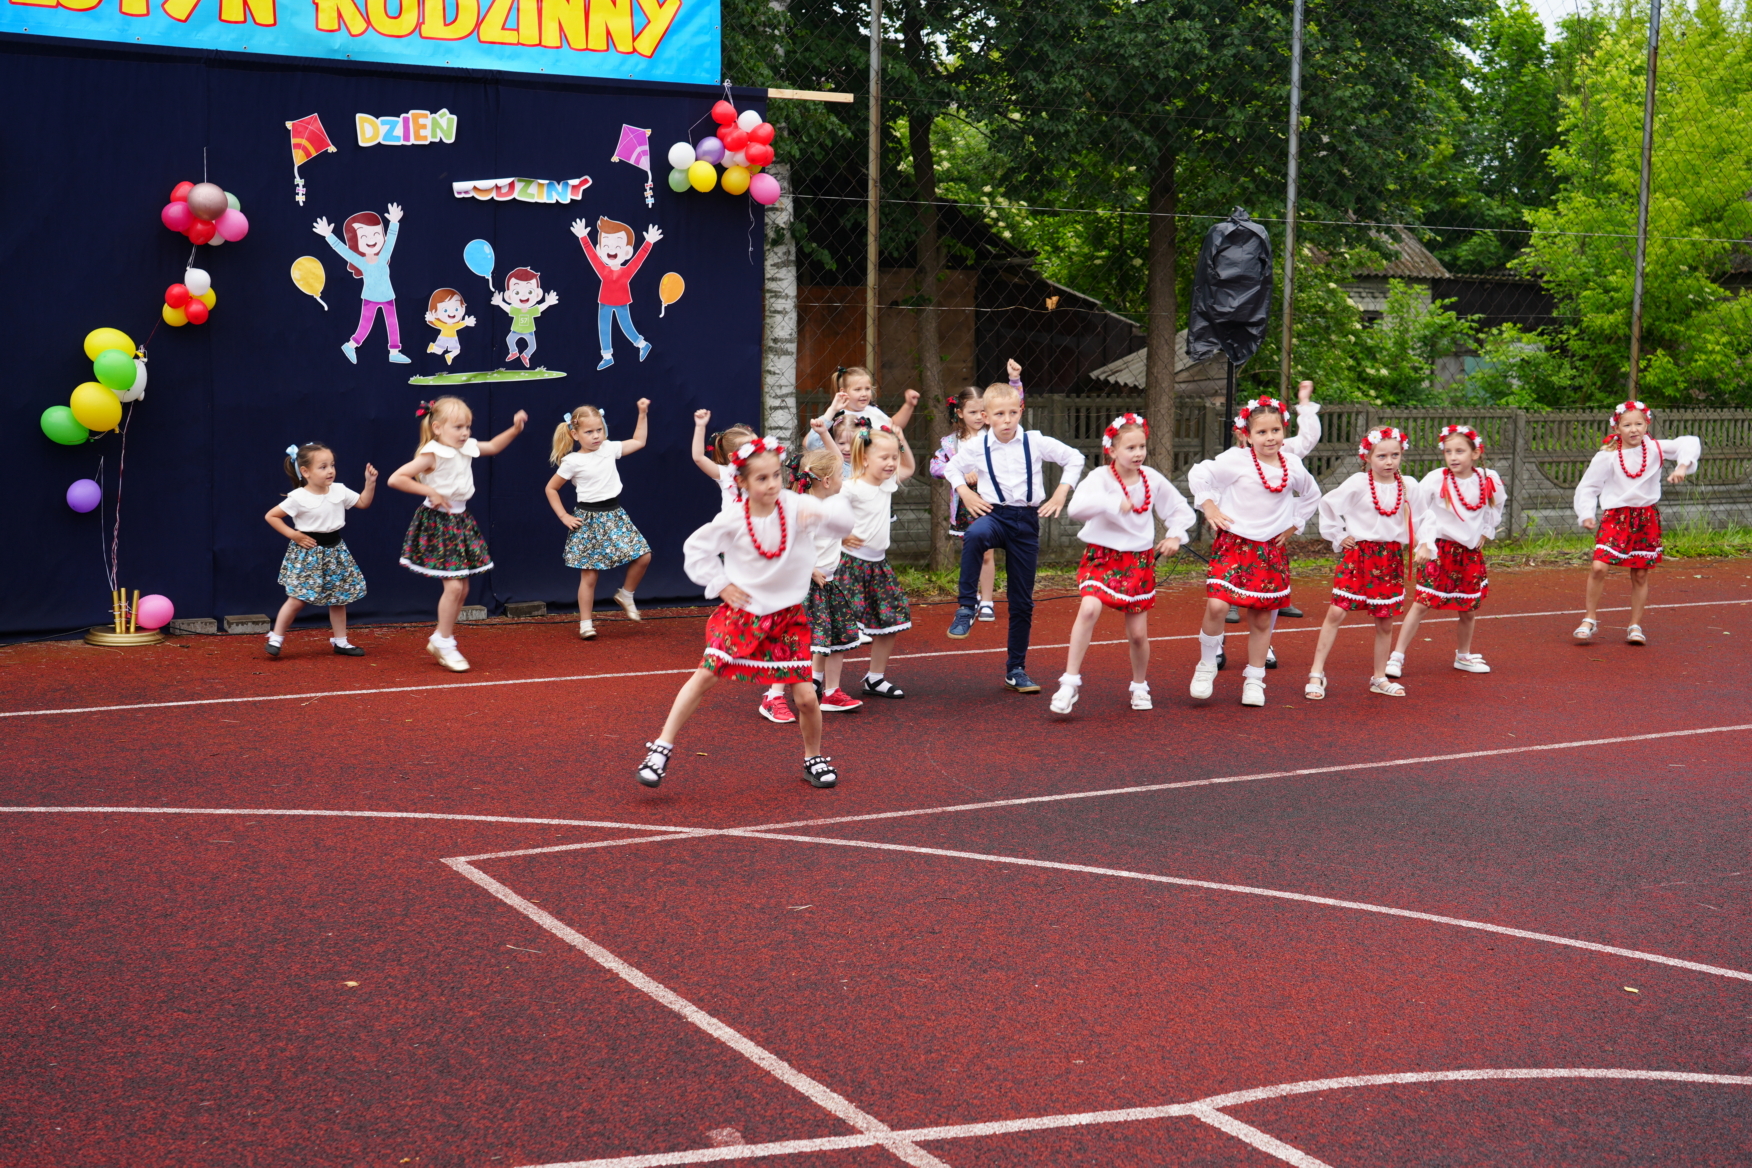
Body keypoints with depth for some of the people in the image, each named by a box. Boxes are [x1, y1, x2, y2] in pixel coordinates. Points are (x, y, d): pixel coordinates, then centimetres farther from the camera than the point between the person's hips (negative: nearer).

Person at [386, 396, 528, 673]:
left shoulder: (467, 448, 5)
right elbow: (395, 479, -21)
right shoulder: (432, 455, -16)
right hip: (438, 524, -8)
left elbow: (493, 446, 26)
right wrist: (430, 492, -21)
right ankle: (445, 643, 3)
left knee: (462, 588, 9)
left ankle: (439, 640, 22)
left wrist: (515, 429, 11)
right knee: (454, 586, -12)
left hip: (460, 522, 8)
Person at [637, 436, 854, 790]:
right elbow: (696, 548, 3)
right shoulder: (732, 521, -10)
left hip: (787, 615, 0)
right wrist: (720, 584, -3)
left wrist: (820, 512, -36)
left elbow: (842, 521, -16)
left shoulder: (797, 507, -11)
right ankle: (662, 748, 3)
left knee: (806, 696, -3)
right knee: (705, 675, -8)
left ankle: (813, 759, 23)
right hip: (741, 611, 0)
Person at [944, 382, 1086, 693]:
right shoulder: (977, 447, -1)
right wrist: (965, 493, 2)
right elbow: (953, 467, 18)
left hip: (1027, 520, 1)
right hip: (994, 514, -1)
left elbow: (1074, 458, 8)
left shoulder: (1036, 442, -3)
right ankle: (967, 606, -29)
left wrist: (1060, 494, 0)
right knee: (975, 534, -41)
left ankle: (1016, 669, 19)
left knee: (1023, 601, 6)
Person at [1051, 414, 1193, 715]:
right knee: (1089, 608, -29)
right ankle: (1070, 682, -20)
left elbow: (1180, 508, 16)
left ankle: (1140, 686, 33)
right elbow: (1076, 507, -32)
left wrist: (1174, 535, 0)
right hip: (1102, 557, -3)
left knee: (1138, 633, 6)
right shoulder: (1100, 479, -13)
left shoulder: (1152, 480, 0)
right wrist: (1113, 503, -40)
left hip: (1140, 561, 3)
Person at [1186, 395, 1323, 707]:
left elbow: (1311, 496, 23)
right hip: (1233, 543, -4)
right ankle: (1206, 665, 3)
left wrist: (1293, 525, 15)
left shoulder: (1293, 465, 5)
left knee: (1262, 618, 6)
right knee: (1217, 605, -21)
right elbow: (1198, 475, -3)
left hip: (1271, 549, 4)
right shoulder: (1236, 460, -9)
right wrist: (1209, 507, -8)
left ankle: (1254, 680, 22)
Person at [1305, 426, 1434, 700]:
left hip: (1391, 559, 3)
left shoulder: (1410, 487, 2)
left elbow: (1423, 518, 12)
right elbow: (1329, 506, 0)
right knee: (1336, 612, -9)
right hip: (1357, 554, -3)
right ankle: (1316, 673, -3)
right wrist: (1339, 536, 0)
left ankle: (1379, 678, 22)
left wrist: (1424, 544, -3)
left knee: (1385, 621, 8)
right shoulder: (1358, 483, -7)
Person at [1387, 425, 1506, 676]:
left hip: (1471, 551, 4)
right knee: (1422, 603, -8)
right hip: (1440, 549, -4)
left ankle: (1463, 656, 32)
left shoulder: (1489, 480, -3)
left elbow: (1496, 507, 18)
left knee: (1468, 608, 11)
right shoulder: (1436, 479, -14)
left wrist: (1485, 533, 11)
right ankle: (1397, 657, -5)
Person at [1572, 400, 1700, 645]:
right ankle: (1590, 619, 2)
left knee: (1640, 575, 7)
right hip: (1616, 517, -2)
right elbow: (1588, 486, 1)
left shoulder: (1655, 449, -1)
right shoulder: (1607, 456, -6)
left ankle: (1636, 625, 20)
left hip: (1647, 518, 2)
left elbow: (1689, 444, 0)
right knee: (1598, 567, -16)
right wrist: (1586, 514, -10)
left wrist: (1683, 466, -17)